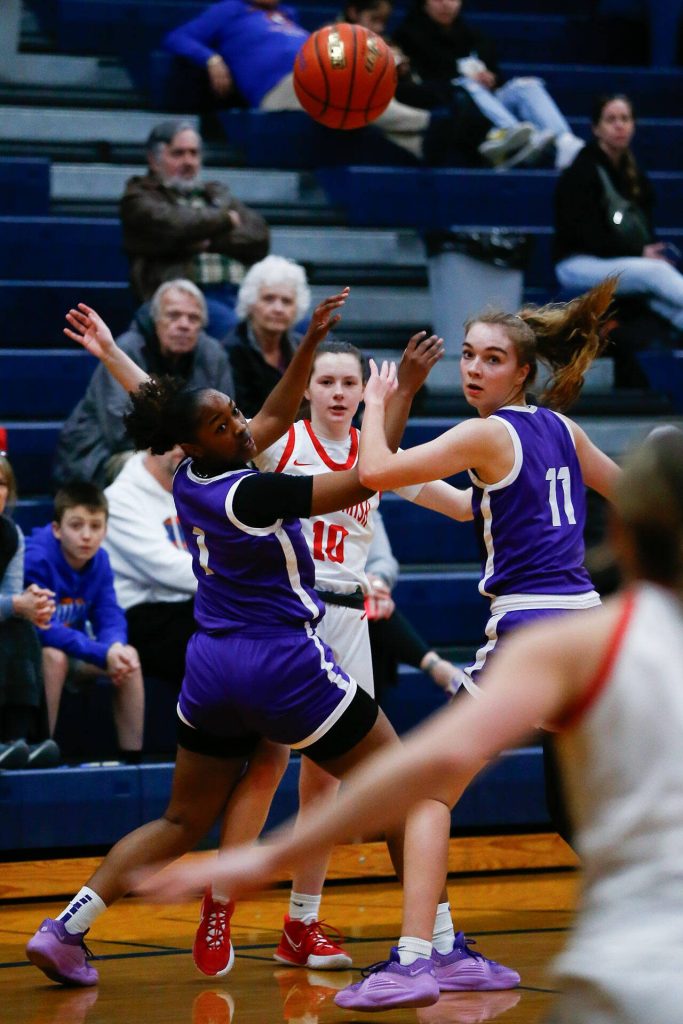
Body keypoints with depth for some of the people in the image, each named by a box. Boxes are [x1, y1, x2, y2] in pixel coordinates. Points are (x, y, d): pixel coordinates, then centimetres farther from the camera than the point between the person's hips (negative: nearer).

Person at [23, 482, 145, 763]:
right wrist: (103, 654, -36)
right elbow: (43, 627, -31)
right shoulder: (37, 559, -26)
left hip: (72, 647, 6)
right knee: (54, 656, -36)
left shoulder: (99, 560, -5)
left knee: (129, 657, -14)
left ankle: (133, 757, -9)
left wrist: (115, 646, -31)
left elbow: (110, 617, -5)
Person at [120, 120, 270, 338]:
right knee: (231, 326, -37)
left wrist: (212, 242, -4)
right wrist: (226, 219, 7)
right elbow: (173, 226, -9)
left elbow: (259, 237, 13)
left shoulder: (218, 193, 29)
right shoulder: (140, 197, 13)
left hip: (240, 292, 5)